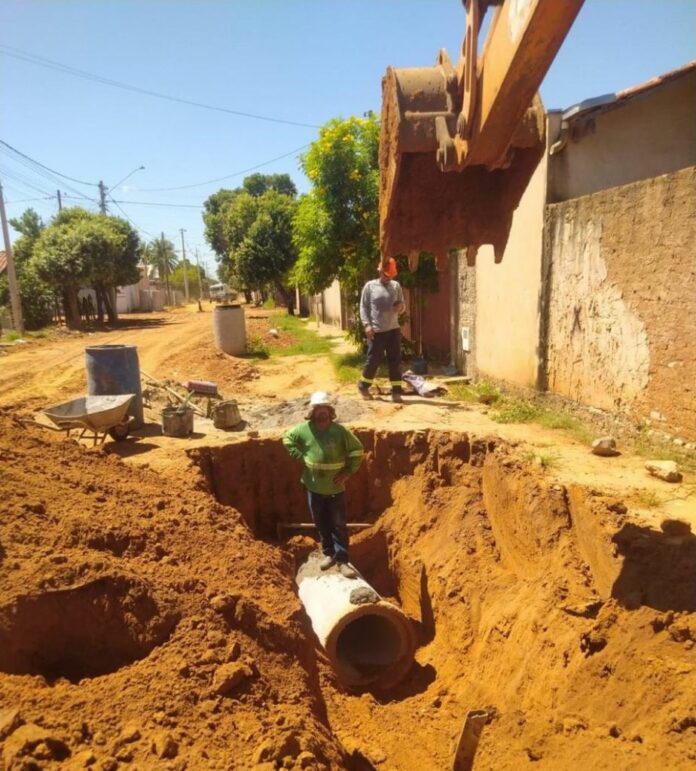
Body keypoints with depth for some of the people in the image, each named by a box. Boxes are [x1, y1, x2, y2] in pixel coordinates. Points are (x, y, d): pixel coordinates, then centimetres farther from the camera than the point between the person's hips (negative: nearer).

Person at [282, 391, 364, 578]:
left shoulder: (340, 431, -13)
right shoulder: (304, 429, -6)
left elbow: (357, 450, -6)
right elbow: (287, 438, 11)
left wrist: (348, 472, -11)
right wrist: (299, 456, 1)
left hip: (336, 488, -3)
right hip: (314, 487, 3)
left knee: (339, 525, 1)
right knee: (321, 523, 15)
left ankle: (342, 561, 7)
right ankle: (329, 554, 32)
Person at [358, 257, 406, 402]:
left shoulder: (396, 286, 9)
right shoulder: (370, 286, 0)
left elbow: (403, 305, 15)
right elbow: (363, 307, -1)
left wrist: (400, 306, -10)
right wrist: (367, 324, -13)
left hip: (393, 329, 4)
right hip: (376, 331, -3)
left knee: (395, 361, 3)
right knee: (374, 360, 3)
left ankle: (396, 391, 9)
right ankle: (363, 386, 24)